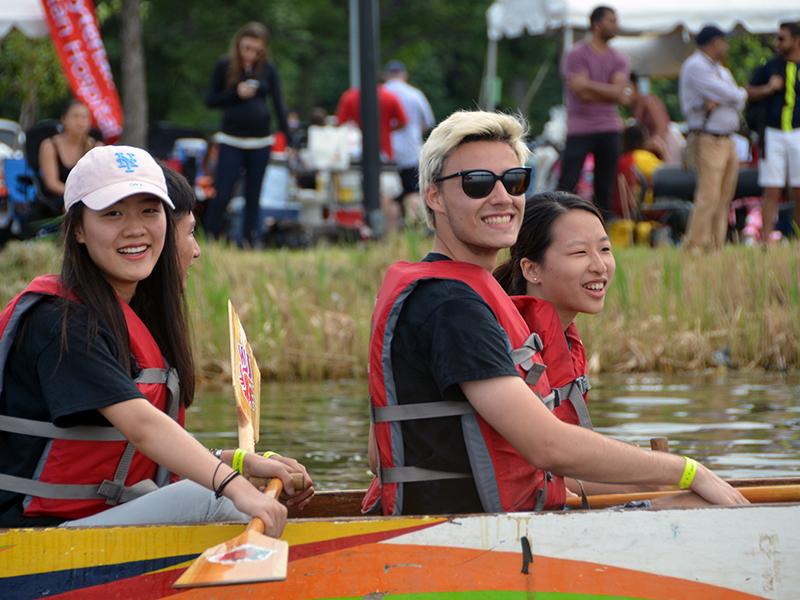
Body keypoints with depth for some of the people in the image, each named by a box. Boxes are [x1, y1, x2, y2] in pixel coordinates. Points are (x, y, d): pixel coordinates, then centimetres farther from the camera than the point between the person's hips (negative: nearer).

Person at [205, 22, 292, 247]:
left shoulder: (268, 69, 4)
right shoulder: (224, 65, 0)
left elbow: (279, 104, 4)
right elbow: (210, 100, 3)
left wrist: (288, 139, -3)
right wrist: (236, 94, -14)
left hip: (260, 141, 2)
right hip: (231, 141, -2)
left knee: (253, 197, 5)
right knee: (222, 195, -8)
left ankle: (249, 245, 11)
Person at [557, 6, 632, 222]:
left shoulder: (619, 59, 11)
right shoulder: (576, 55, -3)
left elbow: (618, 91, -5)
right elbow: (583, 94, -14)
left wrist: (587, 85, -14)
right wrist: (614, 94, -9)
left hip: (609, 130, 4)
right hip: (579, 129, -4)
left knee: (605, 190, 4)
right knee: (567, 185, -8)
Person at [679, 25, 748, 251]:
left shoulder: (722, 71, 22)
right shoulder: (694, 66, -9)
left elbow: (739, 103, 8)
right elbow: (732, 96, -15)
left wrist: (717, 102, -11)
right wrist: (741, 93, 8)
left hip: (728, 140, 9)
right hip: (708, 140, -9)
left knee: (724, 198, 6)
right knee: (709, 196, -14)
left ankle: (716, 247, 9)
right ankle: (695, 247, -10)